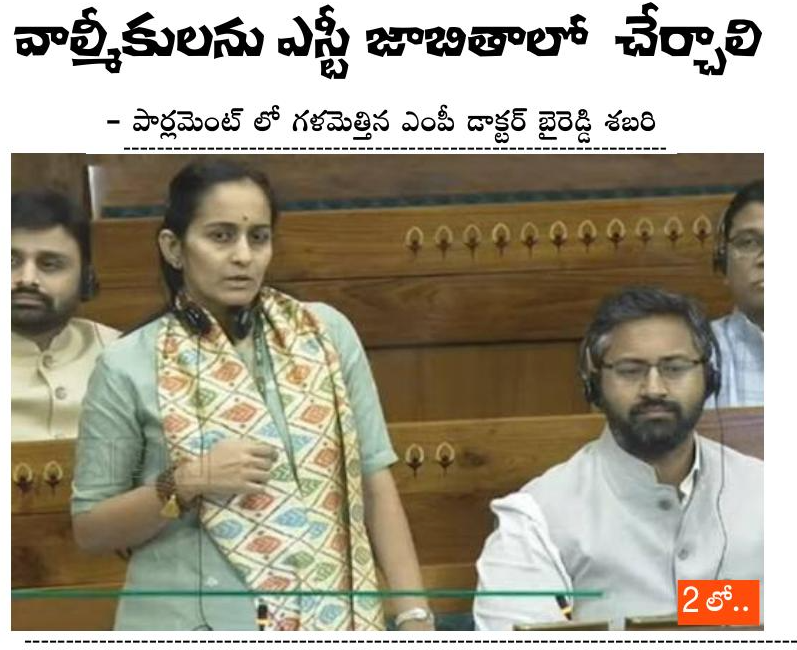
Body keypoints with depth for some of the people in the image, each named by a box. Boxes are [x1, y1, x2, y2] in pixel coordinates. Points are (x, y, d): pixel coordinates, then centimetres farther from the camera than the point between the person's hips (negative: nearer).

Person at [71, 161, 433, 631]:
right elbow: (90, 530, 1)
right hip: (190, 624, -2)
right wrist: (185, 482, -14)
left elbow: (376, 484, 3)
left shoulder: (328, 333, 1)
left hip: (330, 619, 2)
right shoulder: (129, 366, -5)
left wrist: (414, 612, -3)